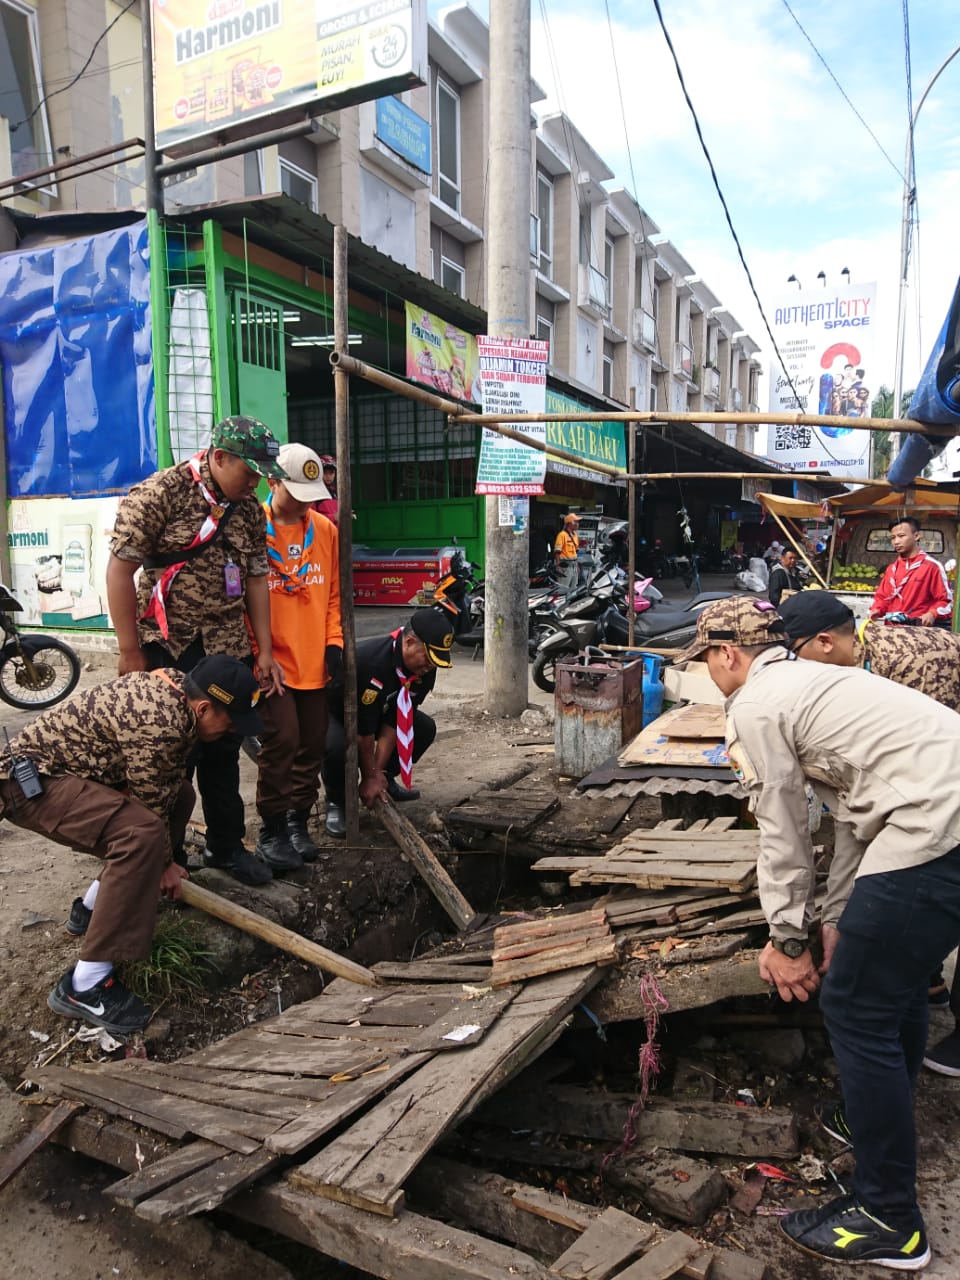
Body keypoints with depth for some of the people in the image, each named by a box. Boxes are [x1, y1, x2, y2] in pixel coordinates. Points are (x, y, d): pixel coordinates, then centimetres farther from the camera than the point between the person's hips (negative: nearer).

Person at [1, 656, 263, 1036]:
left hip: (67, 765, 10)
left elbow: (163, 791, 8)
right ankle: (83, 986, -22)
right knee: (141, 833, -30)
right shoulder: (160, 724, -29)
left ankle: (93, 907, 22)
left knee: (180, 793, 15)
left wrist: (162, 859, 9)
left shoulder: (177, 687, 1)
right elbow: (149, 810, -18)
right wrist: (164, 864, -2)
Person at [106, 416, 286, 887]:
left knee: (223, 750, 13)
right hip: (166, 650, -5)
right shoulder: (158, 494, -13)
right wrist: (130, 652, -14)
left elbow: (255, 579, 9)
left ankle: (226, 845, 28)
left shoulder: (250, 511, 5)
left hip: (227, 650, 5)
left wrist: (264, 652, 6)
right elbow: (120, 569, -14)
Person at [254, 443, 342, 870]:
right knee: (281, 742, -8)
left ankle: (298, 821, 26)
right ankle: (271, 831, 9)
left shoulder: (325, 530, 8)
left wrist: (334, 641, 3)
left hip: (315, 661, 5)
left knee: (312, 745, 10)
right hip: (272, 660, -5)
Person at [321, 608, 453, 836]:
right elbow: (363, 730, -32)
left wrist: (379, 773, -19)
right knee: (336, 746, -37)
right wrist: (370, 776, -22)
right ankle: (336, 801, -7)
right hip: (336, 712, -6)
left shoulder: (425, 670, -19)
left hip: (379, 709, 6)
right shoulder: (368, 661, -40)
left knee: (425, 728, -10)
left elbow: (394, 723, -16)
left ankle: (384, 780, 11)